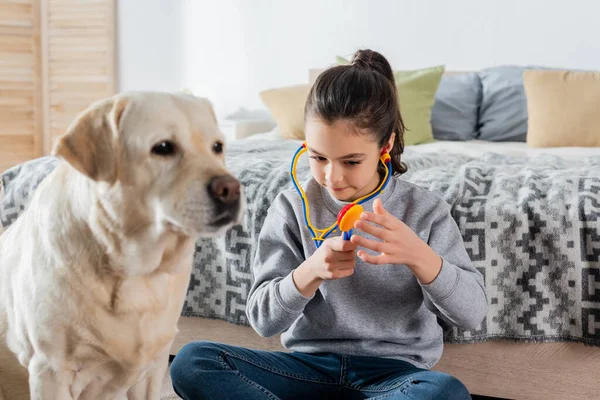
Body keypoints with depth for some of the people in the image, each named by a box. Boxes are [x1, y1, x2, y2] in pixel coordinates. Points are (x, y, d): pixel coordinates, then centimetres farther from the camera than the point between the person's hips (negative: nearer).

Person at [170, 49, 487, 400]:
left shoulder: (425, 210, -2)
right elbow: (263, 319, -3)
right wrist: (310, 272, -24)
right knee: (192, 362, -22)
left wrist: (420, 256, -27)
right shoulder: (293, 208, 0)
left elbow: (473, 313, -8)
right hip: (310, 366, 1)